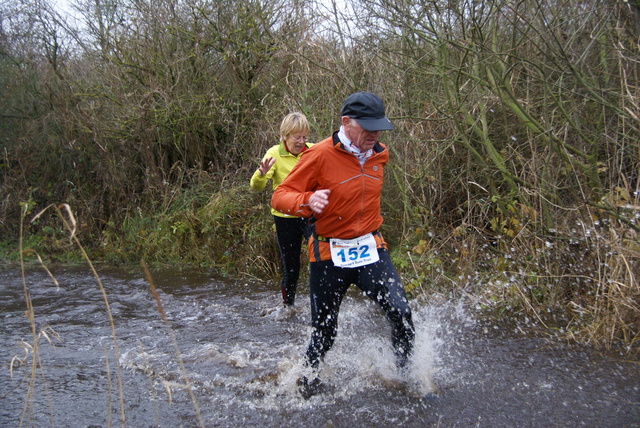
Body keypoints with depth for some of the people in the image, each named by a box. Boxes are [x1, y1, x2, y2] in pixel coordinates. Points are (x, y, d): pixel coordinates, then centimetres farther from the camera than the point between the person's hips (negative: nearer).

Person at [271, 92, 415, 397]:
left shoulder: (379, 155, 5)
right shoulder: (320, 155, -15)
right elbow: (280, 196, -15)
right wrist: (308, 201, -35)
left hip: (371, 251, 4)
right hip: (329, 256, -4)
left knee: (401, 313, -15)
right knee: (324, 333, 9)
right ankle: (306, 381, 37)